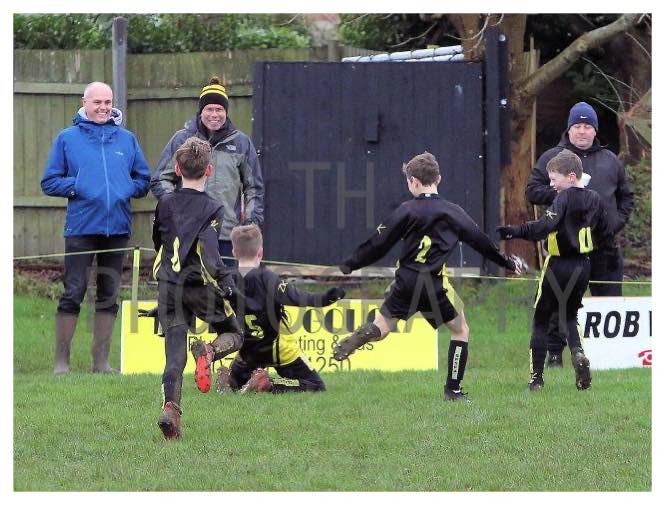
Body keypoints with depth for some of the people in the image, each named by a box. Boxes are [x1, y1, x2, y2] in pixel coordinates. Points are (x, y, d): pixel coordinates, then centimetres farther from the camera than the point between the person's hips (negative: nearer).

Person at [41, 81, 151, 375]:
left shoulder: (127, 140, 12)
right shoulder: (67, 138, 5)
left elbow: (144, 180, 15)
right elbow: (50, 182, 4)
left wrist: (127, 189, -4)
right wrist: (77, 187, -10)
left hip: (117, 227, 3)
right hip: (81, 227, -3)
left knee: (109, 295, 7)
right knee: (73, 293, -6)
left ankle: (101, 359, 14)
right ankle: (61, 359, 0)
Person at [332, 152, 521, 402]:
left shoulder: (406, 211, 0)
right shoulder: (452, 212, 1)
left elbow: (378, 244, 2)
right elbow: (480, 241, 5)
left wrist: (349, 265, 13)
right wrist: (508, 263, 18)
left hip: (405, 282, 1)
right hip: (435, 285, -1)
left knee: (381, 326, 13)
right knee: (460, 330, 16)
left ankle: (361, 336, -23)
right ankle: (453, 389, 11)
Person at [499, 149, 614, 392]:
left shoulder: (565, 198, -13)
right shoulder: (595, 199, 7)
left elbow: (545, 226, -30)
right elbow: (607, 237, 13)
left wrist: (515, 231, -35)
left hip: (558, 266, -6)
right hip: (583, 267, 6)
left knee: (541, 320, 4)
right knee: (569, 316, 21)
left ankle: (536, 376, 2)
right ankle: (577, 352, -8)